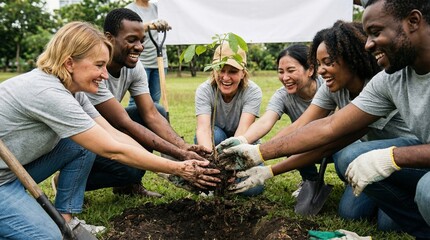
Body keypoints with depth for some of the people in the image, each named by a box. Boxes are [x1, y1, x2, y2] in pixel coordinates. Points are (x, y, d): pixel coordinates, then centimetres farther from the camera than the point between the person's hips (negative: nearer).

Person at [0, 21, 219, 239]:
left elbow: (114, 135, -4)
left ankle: (66, 219, 5)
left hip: (18, 167, 9)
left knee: (83, 144, -3)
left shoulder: (72, 92, -2)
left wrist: (180, 159, -11)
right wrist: (178, 169, -21)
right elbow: (113, 150, -27)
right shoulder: (49, 94, -29)